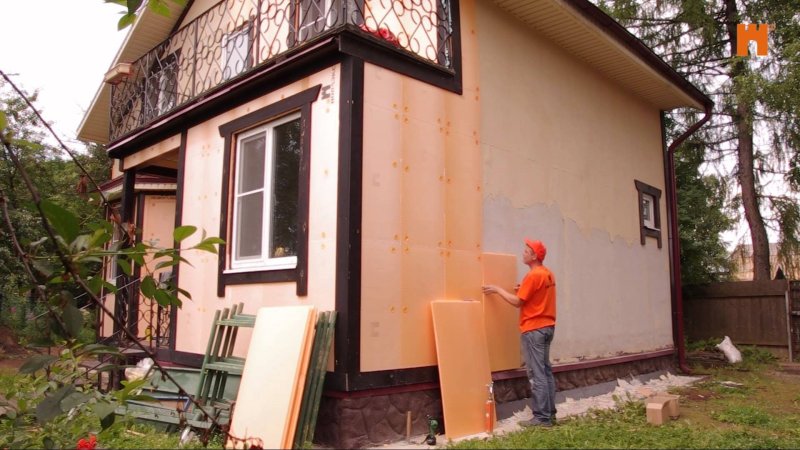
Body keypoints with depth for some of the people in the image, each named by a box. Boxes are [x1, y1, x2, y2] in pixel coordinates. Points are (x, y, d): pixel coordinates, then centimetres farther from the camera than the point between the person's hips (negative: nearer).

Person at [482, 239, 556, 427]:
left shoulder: (533, 275, -16)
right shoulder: (547, 273, 12)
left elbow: (517, 302, -14)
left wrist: (497, 289, -4)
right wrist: (523, 289, 13)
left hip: (534, 329, -10)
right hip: (546, 326, 10)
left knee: (536, 373, -6)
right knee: (545, 371, 12)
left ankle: (542, 417, -3)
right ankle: (549, 412, 17)